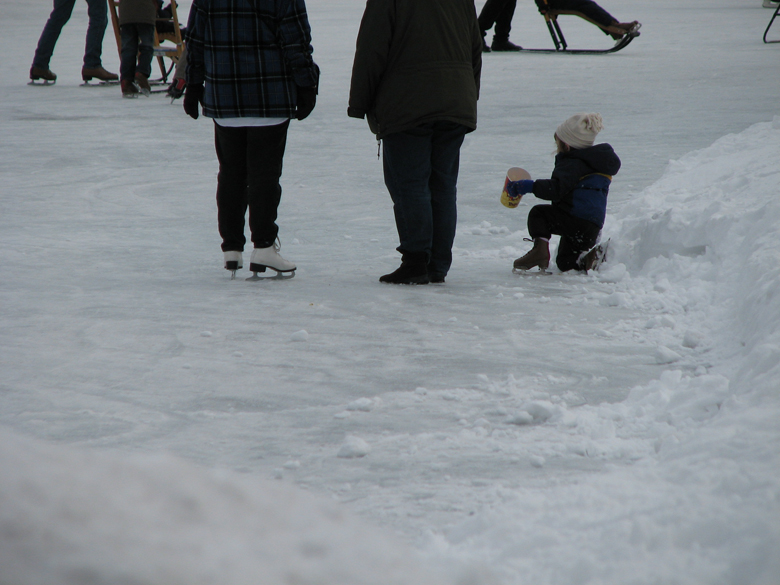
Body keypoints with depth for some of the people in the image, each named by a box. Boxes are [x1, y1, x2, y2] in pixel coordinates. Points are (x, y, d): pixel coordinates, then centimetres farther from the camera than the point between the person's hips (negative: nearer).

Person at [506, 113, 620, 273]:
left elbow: (557, 189, -26)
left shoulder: (573, 164, -11)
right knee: (565, 263, 22)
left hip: (575, 220, -10)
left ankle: (540, 248, -12)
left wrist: (529, 186, -26)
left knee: (538, 213, 9)